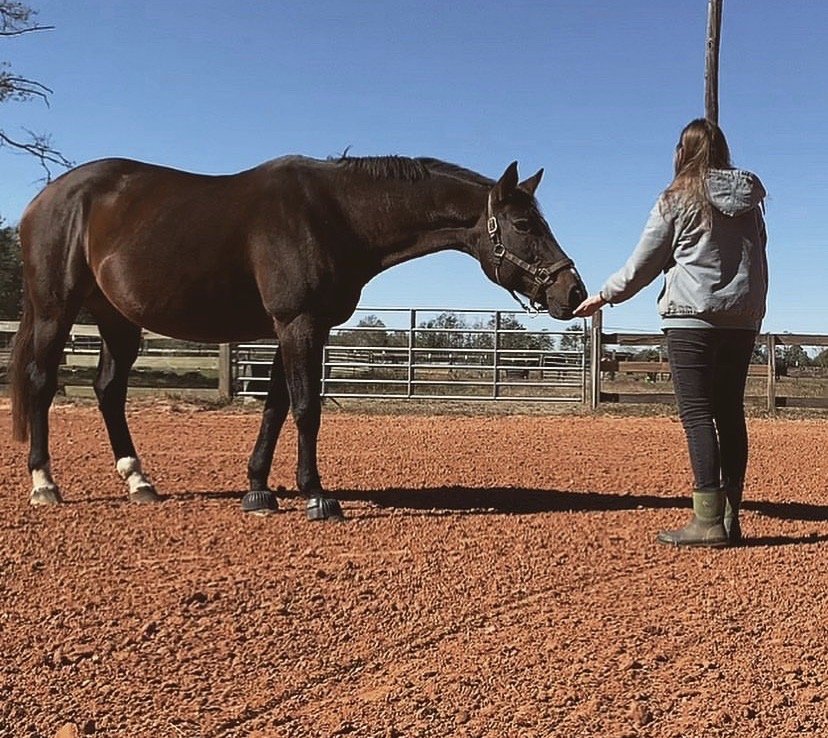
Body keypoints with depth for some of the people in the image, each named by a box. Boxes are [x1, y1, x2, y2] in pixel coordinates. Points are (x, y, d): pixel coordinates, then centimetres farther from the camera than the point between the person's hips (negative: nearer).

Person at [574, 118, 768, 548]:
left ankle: (708, 521, -11)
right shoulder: (750, 201, 13)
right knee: (729, 412, 8)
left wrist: (603, 296, 12)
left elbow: (643, 263, 0)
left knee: (697, 413, -7)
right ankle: (731, 519, 11)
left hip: (692, 316, -6)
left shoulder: (677, 198, -3)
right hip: (743, 318, 6)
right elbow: (759, 263, 17)